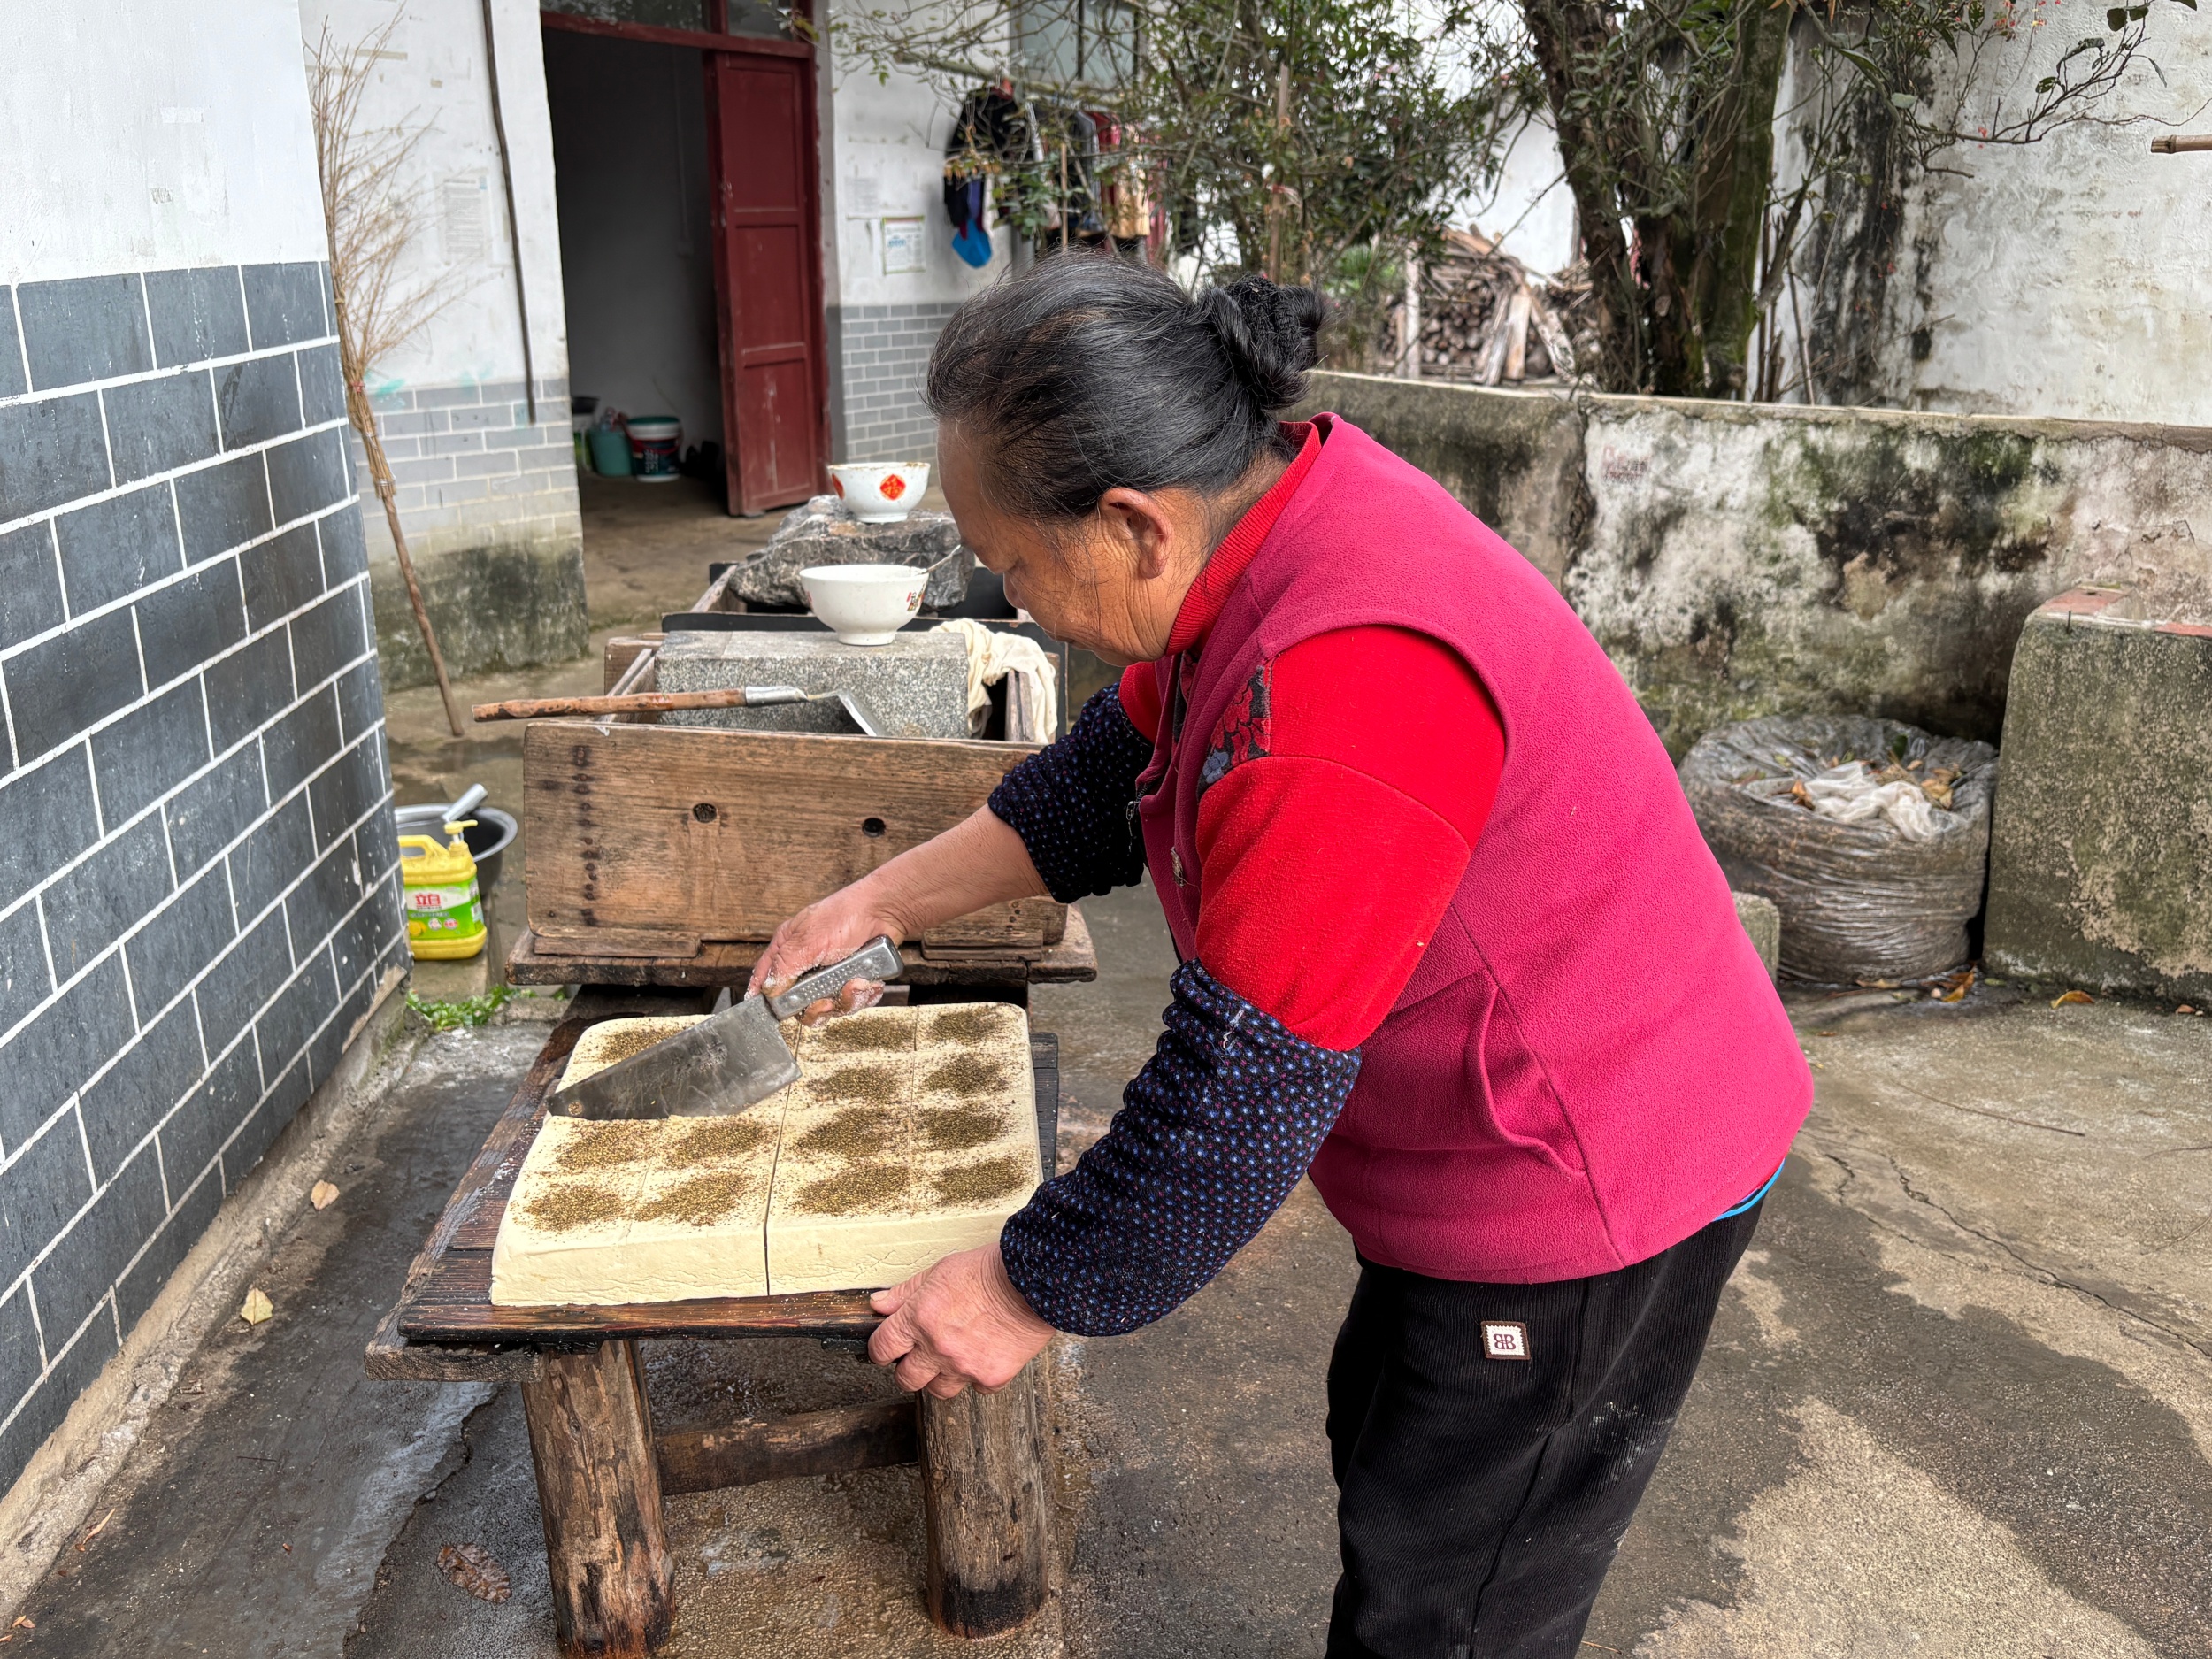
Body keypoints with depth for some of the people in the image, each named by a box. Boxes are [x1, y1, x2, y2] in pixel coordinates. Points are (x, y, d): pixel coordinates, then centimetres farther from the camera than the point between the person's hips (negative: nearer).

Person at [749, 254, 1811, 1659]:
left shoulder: (1345, 693, -36)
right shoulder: (1276, 503, -5)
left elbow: (1240, 1090, -30)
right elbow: (1114, 771, 9)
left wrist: (1028, 1298, -16)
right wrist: (886, 902, 9)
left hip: (1579, 1193, -9)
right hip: (1544, 1137, 10)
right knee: (1384, 1450, 29)